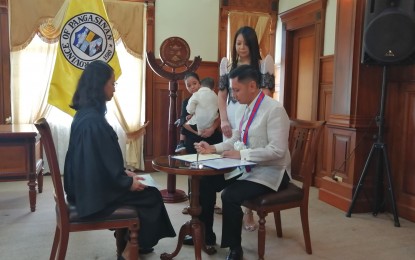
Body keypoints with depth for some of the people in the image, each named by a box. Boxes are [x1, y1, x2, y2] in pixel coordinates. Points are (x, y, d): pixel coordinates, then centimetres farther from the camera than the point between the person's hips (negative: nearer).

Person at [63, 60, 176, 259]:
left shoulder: (84, 114, 6)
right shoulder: (93, 120, -25)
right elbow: (103, 164, -23)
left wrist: (124, 173, 10)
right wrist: (128, 182, -10)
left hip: (88, 185, 9)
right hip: (95, 192, -9)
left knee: (144, 191, 16)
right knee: (151, 196, 4)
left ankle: (131, 243, 25)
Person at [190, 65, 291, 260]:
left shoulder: (274, 110, -20)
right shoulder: (242, 109, 6)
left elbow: (277, 150, -26)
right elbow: (235, 140, 13)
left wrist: (241, 154, -26)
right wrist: (213, 148, -3)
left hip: (270, 172, -8)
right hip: (247, 168, 9)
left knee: (230, 196, -27)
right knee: (205, 182, 2)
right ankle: (206, 235, 20)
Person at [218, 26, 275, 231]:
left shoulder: (263, 64, 4)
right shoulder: (227, 65, 12)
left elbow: (266, 95, -1)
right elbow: (221, 95, 10)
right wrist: (224, 120, -3)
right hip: (231, 119, 3)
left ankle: (249, 213, 10)